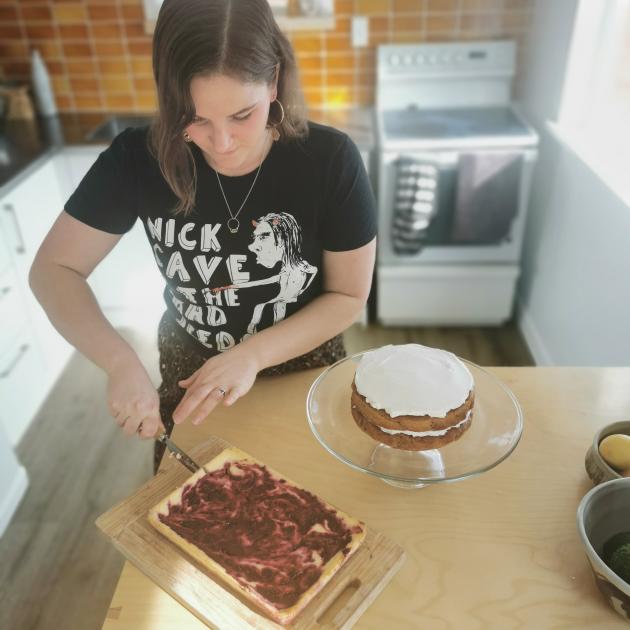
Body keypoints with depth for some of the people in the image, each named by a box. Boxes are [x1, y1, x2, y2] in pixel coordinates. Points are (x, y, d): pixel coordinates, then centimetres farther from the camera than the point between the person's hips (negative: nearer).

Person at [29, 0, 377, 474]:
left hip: (304, 370, -1)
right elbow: (54, 270, -13)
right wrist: (121, 361, -29)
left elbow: (349, 296, -16)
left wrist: (253, 354, -29)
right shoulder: (138, 158, -21)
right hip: (190, 371, 2)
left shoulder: (330, 160, -25)